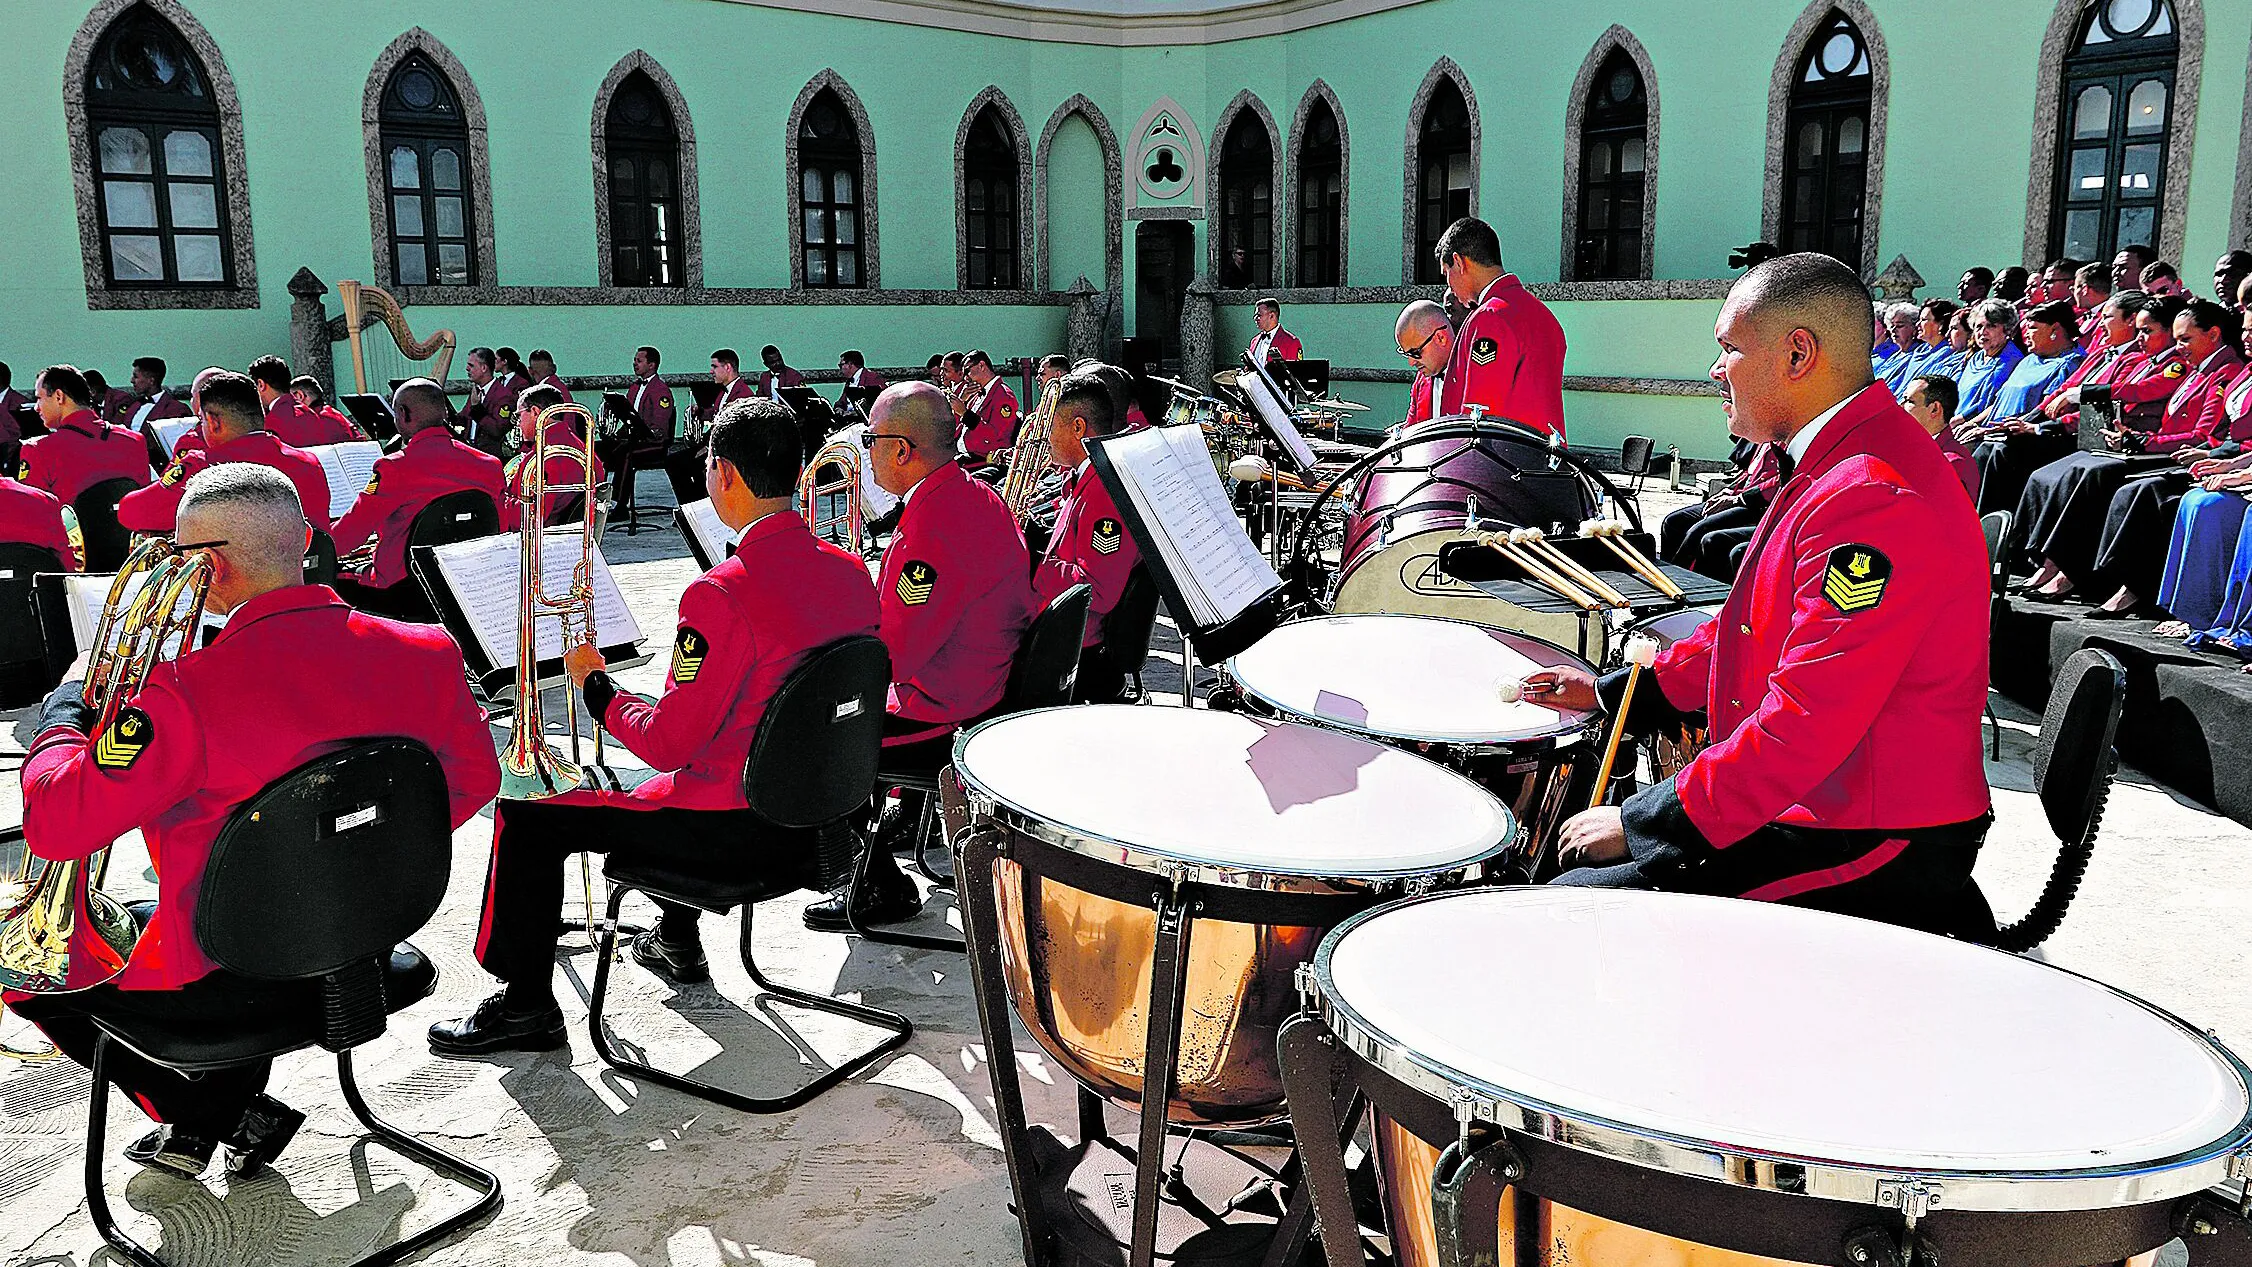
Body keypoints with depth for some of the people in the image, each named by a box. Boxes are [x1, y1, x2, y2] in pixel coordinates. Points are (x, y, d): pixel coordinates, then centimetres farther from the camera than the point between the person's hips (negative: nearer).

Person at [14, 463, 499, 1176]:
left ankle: (229, 1117, 19)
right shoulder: (423, 654, -11)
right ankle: (224, 1099, 36)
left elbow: (55, 824, -20)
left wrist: (65, 707, -3)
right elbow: (474, 777, 3)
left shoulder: (187, 691, -26)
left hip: (228, 981, -5)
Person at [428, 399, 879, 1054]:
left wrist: (594, 684, -1)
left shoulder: (723, 592, -23)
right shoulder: (850, 571, 0)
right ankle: (677, 942, 48)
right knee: (674, 784, 37)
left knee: (526, 815, 6)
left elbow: (668, 743, -18)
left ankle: (526, 1004, 17)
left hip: (740, 827, -8)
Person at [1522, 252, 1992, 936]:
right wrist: (1611, 690, 19)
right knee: (1578, 846, 15)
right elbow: (1753, 628, 22)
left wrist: (1638, 826, -21)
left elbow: (1805, 724, -29)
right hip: (1803, 797, 11)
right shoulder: (1835, 470, 12)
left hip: (1877, 852, -11)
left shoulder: (1874, 499, -26)